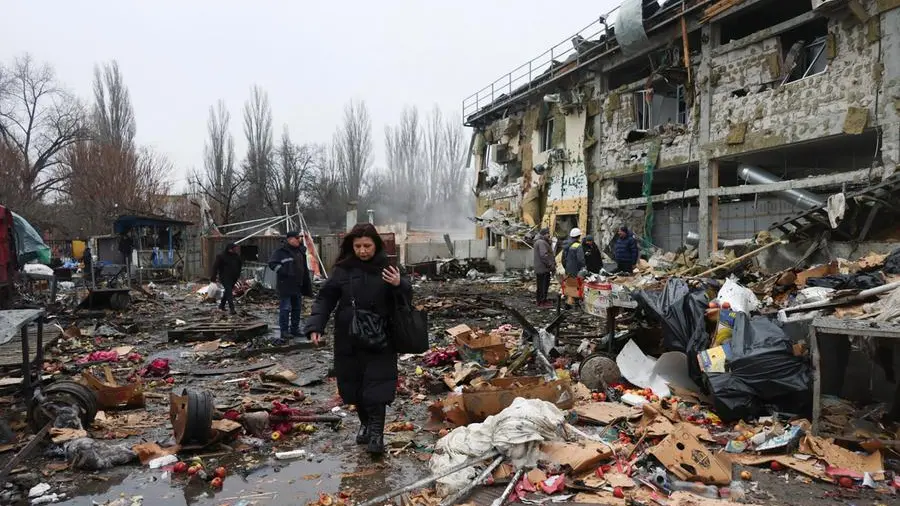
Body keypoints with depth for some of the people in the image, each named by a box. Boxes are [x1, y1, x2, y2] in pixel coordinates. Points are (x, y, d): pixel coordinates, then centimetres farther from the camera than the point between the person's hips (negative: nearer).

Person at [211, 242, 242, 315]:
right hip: (225, 277, -6)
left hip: (233, 277, 6)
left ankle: (221, 305, 33)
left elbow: (240, 265, 21)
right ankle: (231, 308, -20)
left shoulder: (236, 256, 7)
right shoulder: (221, 256, -8)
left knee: (228, 291, 15)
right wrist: (214, 277, -9)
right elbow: (215, 266, -6)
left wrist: (238, 275, 19)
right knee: (229, 291, -15)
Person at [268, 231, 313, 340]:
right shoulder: (281, 252, -8)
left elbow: (304, 269, 21)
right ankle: (284, 331, 1)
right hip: (286, 286, -8)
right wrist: (285, 273, -22)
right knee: (285, 308, -6)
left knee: (297, 308, 13)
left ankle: (295, 329, 23)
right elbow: (272, 263, -16)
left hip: (298, 286, 8)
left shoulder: (300, 251, 15)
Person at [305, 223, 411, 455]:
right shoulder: (343, 269, 0)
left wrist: (399, 285, -25)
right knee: (354, 384, 12)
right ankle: (365, 423, 32)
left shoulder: (387, 267, -4)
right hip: (348, 338, 3)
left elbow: (407, 296, -3)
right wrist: (315, 325, -11)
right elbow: (325, 298, 2)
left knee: (376, 385, -6)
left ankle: (376, 433, 2)